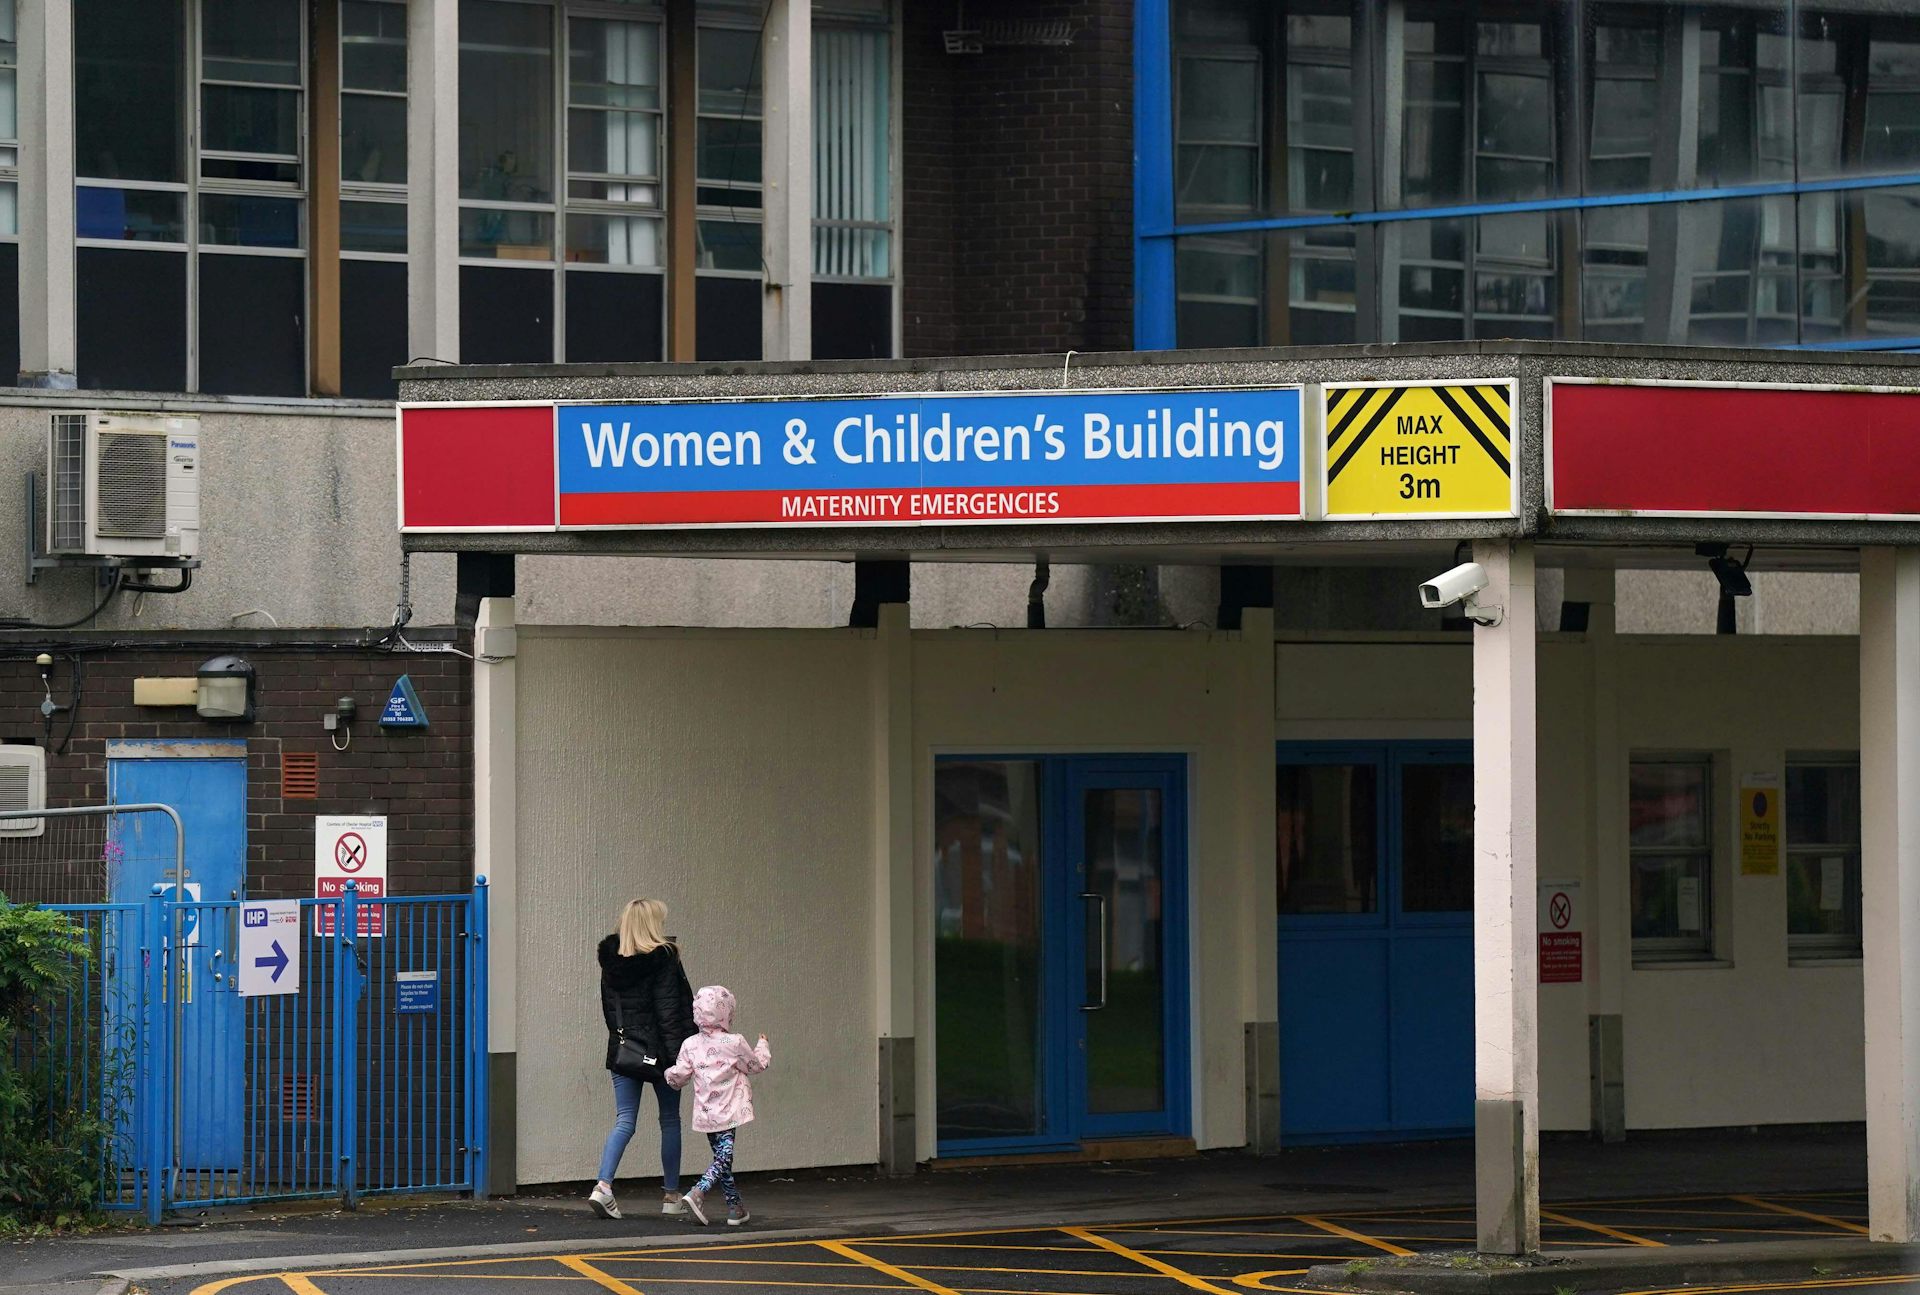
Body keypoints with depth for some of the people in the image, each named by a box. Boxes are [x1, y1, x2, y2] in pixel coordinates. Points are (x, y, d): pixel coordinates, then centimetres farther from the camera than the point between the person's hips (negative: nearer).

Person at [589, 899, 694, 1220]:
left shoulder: (612, 962, 4)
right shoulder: (663, 959, -12)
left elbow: (608, 1007, 10)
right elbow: (669, 1010, -15)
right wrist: (677, 1053, -14)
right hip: (658, 1049, -4)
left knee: (625, 1121, 4)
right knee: (670, 1120, 11)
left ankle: (603, 1186, -17)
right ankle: (671, 1196, 17)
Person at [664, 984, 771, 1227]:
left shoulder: (690, 1045, 2)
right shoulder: (733, 1043, -9)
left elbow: (678, 1077, 4)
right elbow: (757, 1065, 4)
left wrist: (670, 1073, 28)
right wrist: (762, 1047, 24)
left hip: (705, 1113, 5)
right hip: (728, 1112, -5)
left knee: (722, 1157, 15)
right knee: (723, 1158, -7)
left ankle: (735, 1207, 19)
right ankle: (698, 1193, -27)